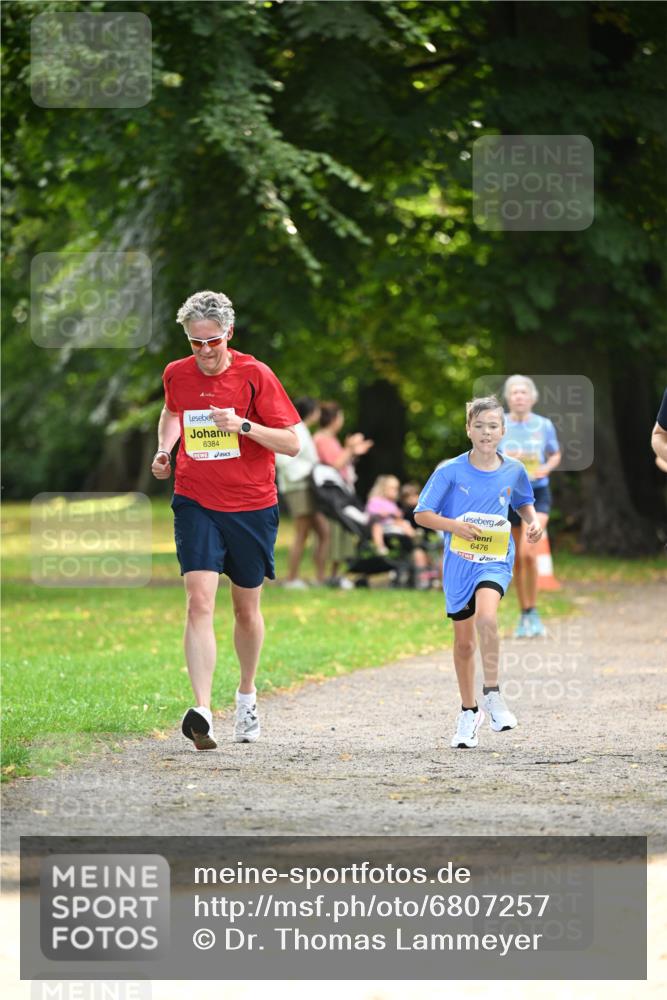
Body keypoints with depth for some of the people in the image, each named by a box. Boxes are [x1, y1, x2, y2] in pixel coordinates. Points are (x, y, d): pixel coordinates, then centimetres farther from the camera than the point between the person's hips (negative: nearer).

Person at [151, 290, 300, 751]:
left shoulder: (255, 375, -8)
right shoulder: (176, 374, 2)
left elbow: (292, 443, -9)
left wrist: (244, 426, -24)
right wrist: (164, 449, 8)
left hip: (251, 506, -1)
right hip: (196, 504, 1)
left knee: (247, 608, 12)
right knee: (200, 601, -17)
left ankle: (247, 693, 38)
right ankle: (202, 712, -26)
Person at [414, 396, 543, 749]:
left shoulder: (513, 471, 1)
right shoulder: (450, 471, -7)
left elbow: (524, 502, 22)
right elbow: (422, 514, -5)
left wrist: (533, 522, 1)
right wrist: (455, 525, -21)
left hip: (495, 560, -1)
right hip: (459, 561, 1)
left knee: (486, 615, -30)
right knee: (463, 640, 9)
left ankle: (492, 694, -18)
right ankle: (469, 712, 27)